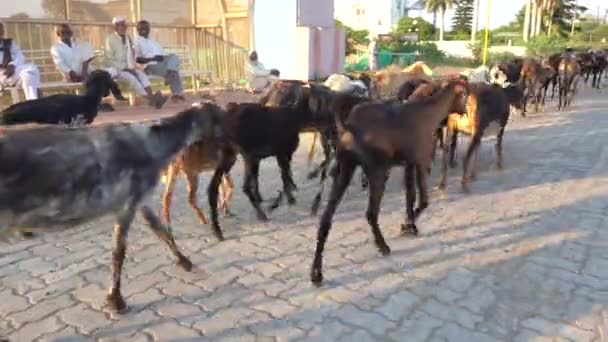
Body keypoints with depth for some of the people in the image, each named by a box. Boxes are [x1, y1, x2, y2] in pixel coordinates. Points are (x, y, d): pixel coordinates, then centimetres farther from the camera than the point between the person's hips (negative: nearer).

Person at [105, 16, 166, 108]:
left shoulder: (128, 38, 13)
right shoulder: (110, 39, -5)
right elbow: (109, 60, -10)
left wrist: (132, 68, -7)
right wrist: (124, 68, -18)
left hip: (128, 69, 5)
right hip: (116, 69, -5)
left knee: (142, 74, -23)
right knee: (131, 77, -31)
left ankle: (151, 97, -43)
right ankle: (151, 99, -41)